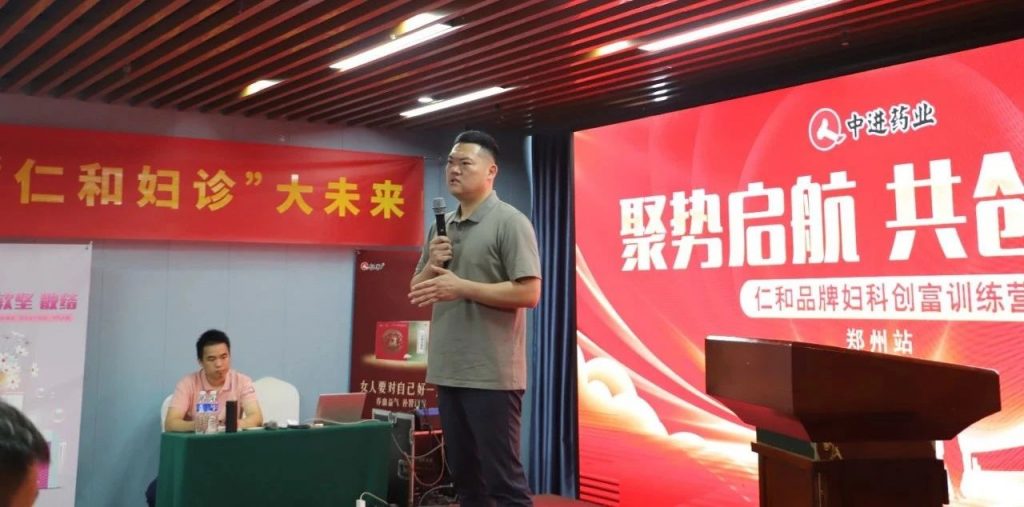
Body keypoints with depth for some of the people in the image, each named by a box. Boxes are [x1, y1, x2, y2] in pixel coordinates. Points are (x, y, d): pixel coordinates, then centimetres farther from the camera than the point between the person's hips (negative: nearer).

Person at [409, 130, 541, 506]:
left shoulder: (510, 222, -8)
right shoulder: (440, 227, 14)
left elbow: (529, 293, -16)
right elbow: (417, 292, 18)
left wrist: (461, 287, -18)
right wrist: (430, 265, -3)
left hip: (491, 374, -7)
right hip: (448, 371, 7)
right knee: (464, 475, 15)